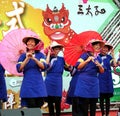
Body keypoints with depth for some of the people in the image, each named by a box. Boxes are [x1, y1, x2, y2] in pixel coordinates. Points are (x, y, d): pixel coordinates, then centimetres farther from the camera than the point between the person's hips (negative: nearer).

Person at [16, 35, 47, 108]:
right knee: (31, 107, -8)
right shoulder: (23, 56, 8)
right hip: (28, 84, -1)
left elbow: (43, 66, -8)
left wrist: (34, 58, -20)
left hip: (39, 84, 1)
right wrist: (27, 59, -14)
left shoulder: (40, 55, 7)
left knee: (38, 107, -1)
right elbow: (19, 69, -3)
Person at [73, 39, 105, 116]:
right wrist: (87, 60, -18)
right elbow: (78, 67, -9)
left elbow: (102, 71, 13)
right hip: (84, 81, -5)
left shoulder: (98, 58, 12)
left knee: (93, 102, 5)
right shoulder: (85, 55, -2)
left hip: (94, 82, 5)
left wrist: (100, 66, -8)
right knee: (83, 103, -8)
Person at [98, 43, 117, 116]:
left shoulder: (109, 57, 9)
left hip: (108, 78, 3)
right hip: (100, 78, -3)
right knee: (101, 97, 1)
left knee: (108, 97, 6)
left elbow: (115, 65, -4)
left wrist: (113, 55, -2)